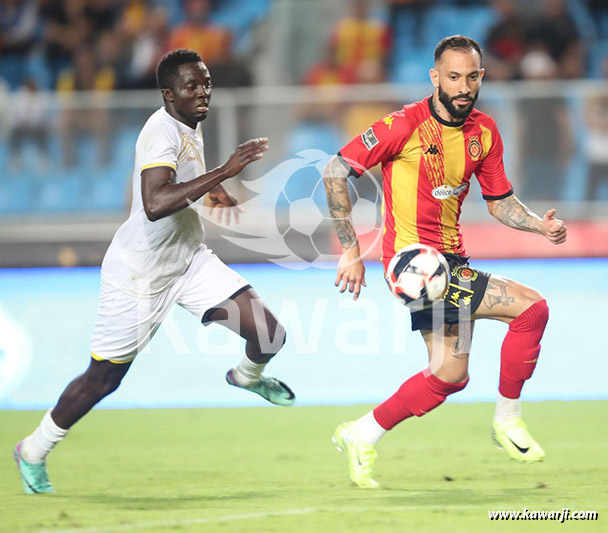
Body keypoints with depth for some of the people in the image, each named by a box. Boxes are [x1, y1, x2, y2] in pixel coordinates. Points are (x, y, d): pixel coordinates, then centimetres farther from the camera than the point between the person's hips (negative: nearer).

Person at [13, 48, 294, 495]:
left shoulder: (190, 127, 4)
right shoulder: (162, 131, -24)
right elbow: (155, 203, -41)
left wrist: (211, 192, 12)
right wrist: (222, 173, -41)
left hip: (190, 260, 8)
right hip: (139, 271, -7)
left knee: (268, 335, -7)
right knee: (103, 379, 4)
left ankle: (248, 375, 29)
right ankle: (34, 451, 25)